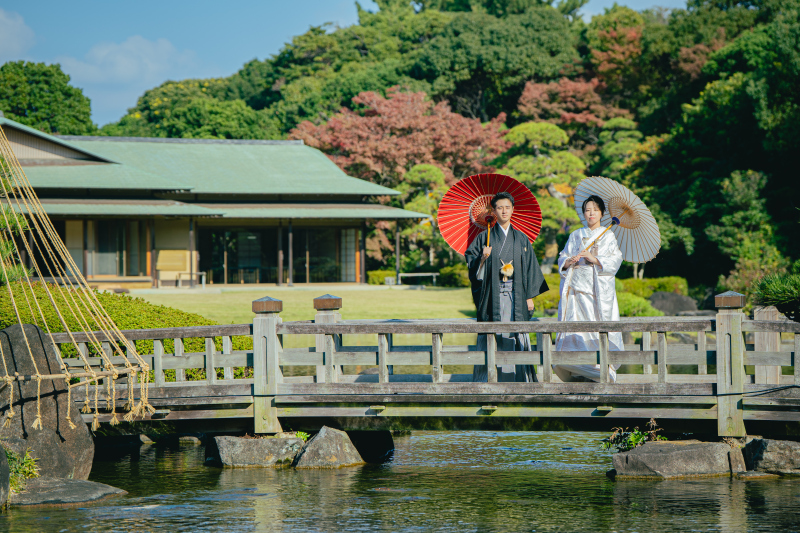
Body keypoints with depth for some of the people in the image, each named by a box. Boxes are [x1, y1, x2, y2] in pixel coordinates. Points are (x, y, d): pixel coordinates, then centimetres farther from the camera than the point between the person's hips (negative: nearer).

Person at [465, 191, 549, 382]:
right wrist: (483, 258, -16)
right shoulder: (485, 237, 7)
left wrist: (530, 296, 4)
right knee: (493, 336, -6)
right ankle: (489, 379, -3)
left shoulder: (521, 239, 11)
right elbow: (470, 259, 5)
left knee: (517, 335, -3)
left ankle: (520, 377, 1)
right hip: (492, 294, -1)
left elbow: (530, 268, 10)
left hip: (516, 295, 1)